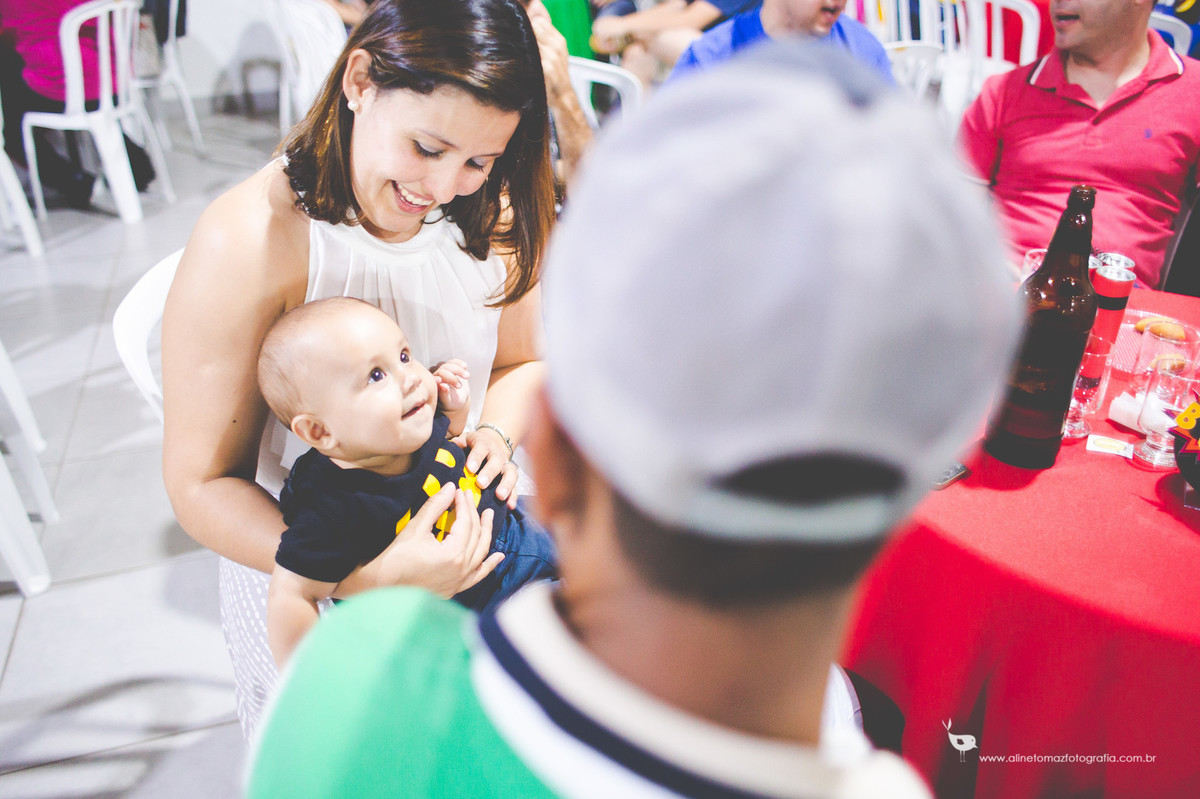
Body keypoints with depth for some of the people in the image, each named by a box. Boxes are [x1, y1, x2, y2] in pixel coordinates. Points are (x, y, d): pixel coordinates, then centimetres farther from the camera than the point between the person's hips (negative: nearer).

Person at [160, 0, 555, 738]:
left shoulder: (488, 212, -8)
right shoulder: (244, 246, -24)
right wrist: (373, 576, -32)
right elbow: (201, 485, -19)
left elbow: (523, 363, 7)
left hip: (461, 543, 4)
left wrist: (497, 434, -16)